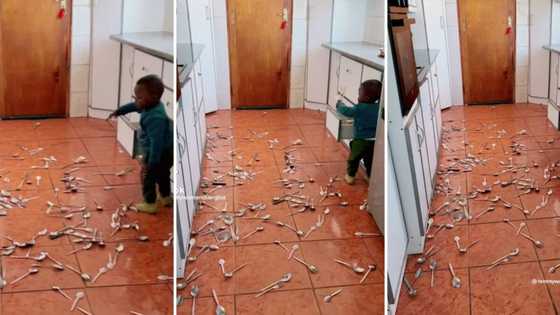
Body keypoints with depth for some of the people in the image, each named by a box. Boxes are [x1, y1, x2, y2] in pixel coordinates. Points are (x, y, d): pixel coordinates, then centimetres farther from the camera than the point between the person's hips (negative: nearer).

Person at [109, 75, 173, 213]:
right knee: (162, 174, 27)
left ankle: (150, 204, 23)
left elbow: (157, 142, -36)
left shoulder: (155, 118, -36)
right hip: (167, 151, 10)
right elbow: (132, 106, 15)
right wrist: (118, 111, 28)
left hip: (159, 153, -10)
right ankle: (166, 197, 45)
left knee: (148, 176, 9)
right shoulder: (151, 105, -5)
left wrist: (151, 163, -32)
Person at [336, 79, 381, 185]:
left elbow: (346, 111, -4)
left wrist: (339, 104, 14)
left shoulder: (359, 109, -17)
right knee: (370, 160, 16)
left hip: (360, 141, -4)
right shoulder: (379, 108, -5)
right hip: (374, 141, 4)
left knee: (354, 158, 14)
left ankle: (350, 176, 23)